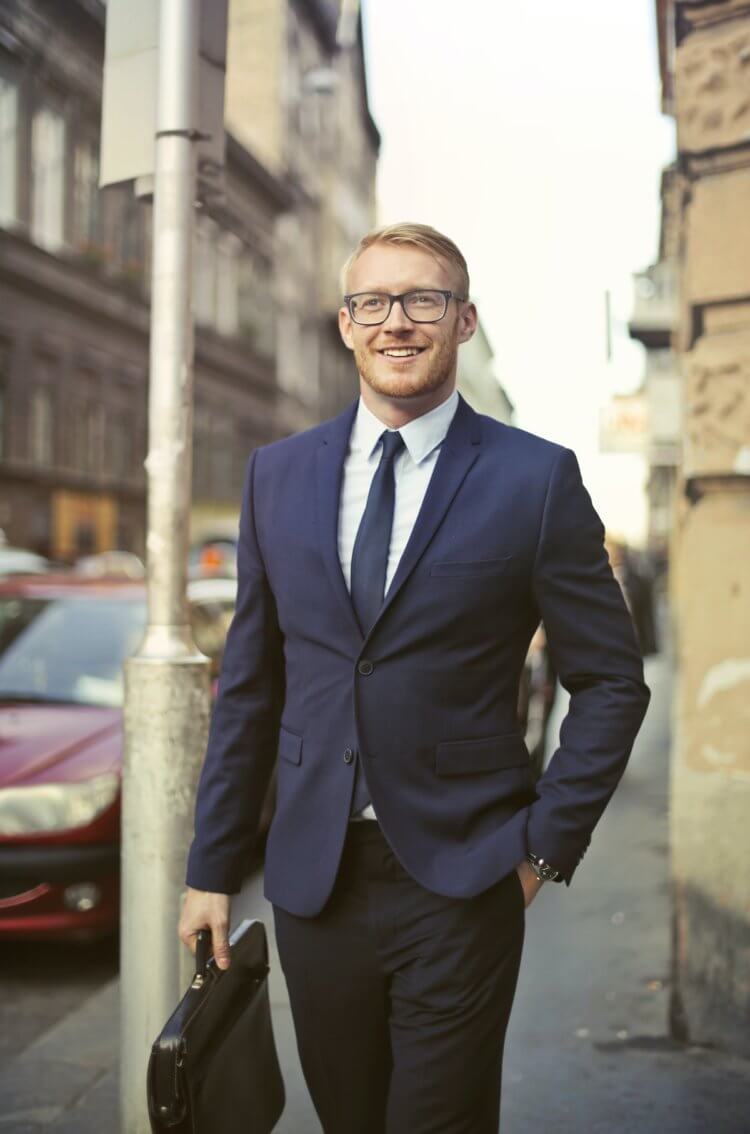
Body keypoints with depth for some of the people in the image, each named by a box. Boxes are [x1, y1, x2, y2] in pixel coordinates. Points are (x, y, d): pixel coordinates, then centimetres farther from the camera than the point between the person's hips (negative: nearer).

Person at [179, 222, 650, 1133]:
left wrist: (547, 844, -5)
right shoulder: (277, 475, 5)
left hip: (460, 884, -3)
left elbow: (612, 681, 1)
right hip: (311, 879, 4)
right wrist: (213, 867, 9)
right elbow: (249, 686, 9)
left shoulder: (536, 478, -5)